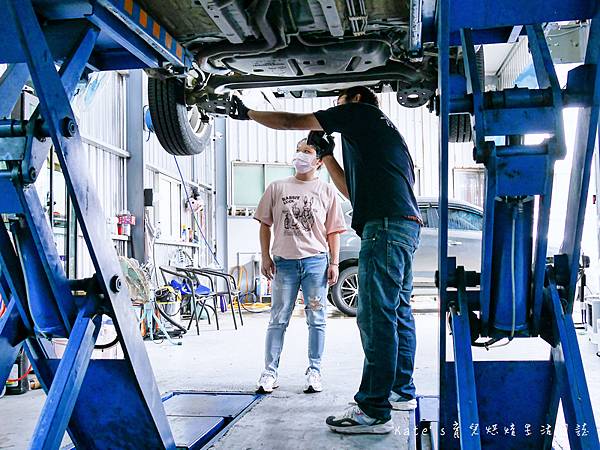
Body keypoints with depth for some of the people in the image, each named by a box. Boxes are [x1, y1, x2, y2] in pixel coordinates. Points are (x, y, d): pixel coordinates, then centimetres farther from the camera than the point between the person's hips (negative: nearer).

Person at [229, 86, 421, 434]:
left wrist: (249, 113, 17)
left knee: (377, 315, -12)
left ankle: (374, 411, -11)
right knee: (398, 311, 14)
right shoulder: (381, 132, 31)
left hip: (386, 223, -10)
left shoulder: (361, 110, 6)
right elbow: (352, 190, 31)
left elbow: (292, 122, 6)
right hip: (405, 224, 10)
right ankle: (402, 392, 24)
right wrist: (327, 155, 28)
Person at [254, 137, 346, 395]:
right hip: (284, 261, 0)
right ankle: (270, 372, 11)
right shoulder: (277, 188, 9)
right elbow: (265, 225, 10)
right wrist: (266, 257, 3)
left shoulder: (326, 191, 8)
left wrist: (334, 263, 1)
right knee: (278, 320, 4)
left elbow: (333, 231, 8)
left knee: (316, 320, 4)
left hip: (316, 261, 0)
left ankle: (314, 371, 15)